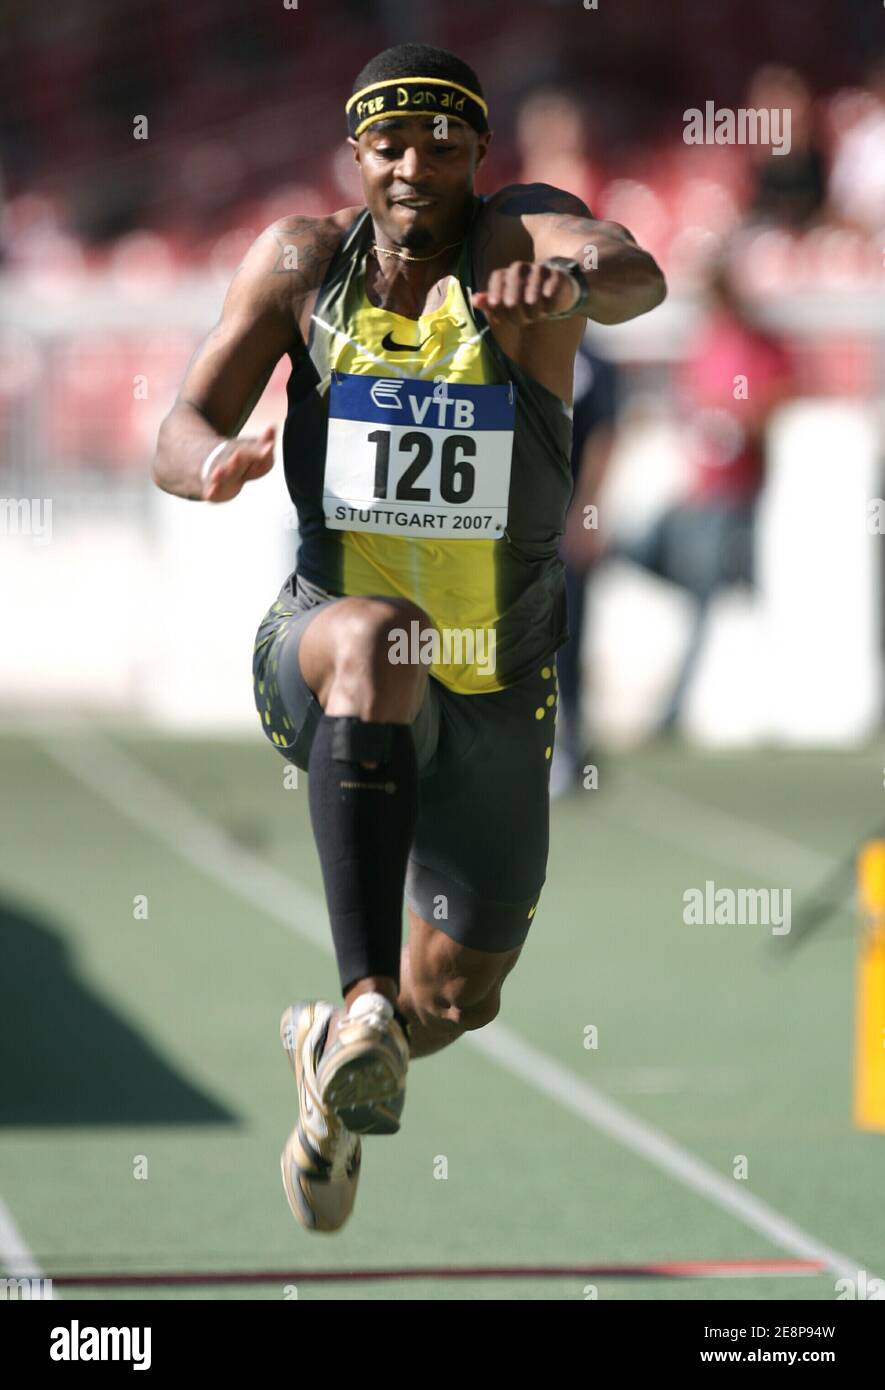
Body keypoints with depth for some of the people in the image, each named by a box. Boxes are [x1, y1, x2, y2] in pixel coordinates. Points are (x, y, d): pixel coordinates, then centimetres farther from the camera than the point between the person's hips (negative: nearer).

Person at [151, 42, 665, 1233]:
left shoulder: (520, 235, -11)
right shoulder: (302, 261, -3)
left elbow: (635, 277, -34)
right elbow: (180, 433, -2)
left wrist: (575, 277, -59)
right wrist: (218, 457, -27)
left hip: (496, 695, 1)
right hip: (323, 650, -1)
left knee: (454, 1001, 9)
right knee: (375, 638, -39)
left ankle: (333, 1050, 46)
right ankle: (365, 998, -47)